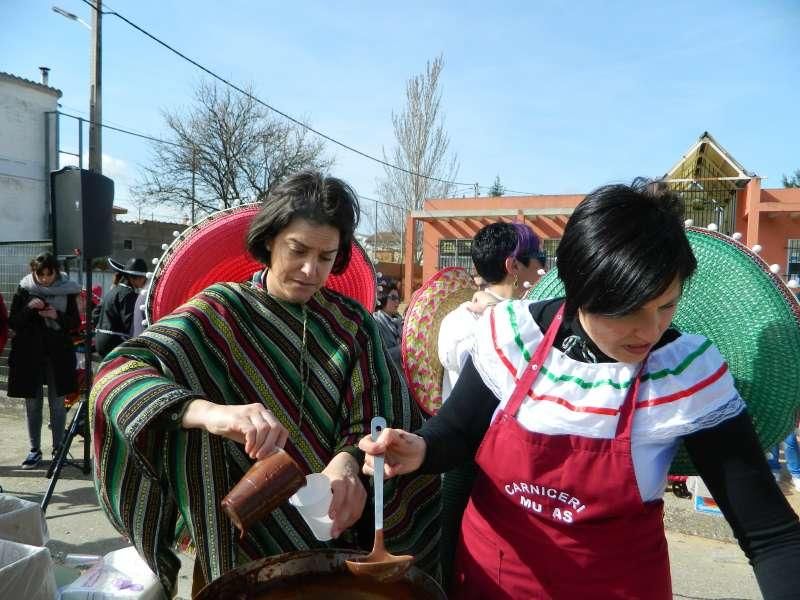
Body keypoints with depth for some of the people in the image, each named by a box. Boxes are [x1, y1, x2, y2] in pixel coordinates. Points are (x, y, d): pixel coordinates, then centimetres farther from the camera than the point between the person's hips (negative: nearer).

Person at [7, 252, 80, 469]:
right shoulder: (24, 290, 0)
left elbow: (76, 323, 2)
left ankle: (58, 448, 16)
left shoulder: (67, 290, -1)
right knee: (32, 404, 8)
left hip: (58, 354, -1)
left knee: (58, 404, 5)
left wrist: (57, 316, -16)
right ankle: (35, 450, 18)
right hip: (30, 354, 1)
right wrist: (29, 308, -16)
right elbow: (13, 322, 1)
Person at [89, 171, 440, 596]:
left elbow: (368, 420, -7)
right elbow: (117, 372, -23)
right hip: (244, 538, -3)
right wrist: (207, 411, -42)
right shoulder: (222, 311, -11)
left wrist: (346, 464, -30)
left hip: (331, 535, 3)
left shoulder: (352, 323, -2)